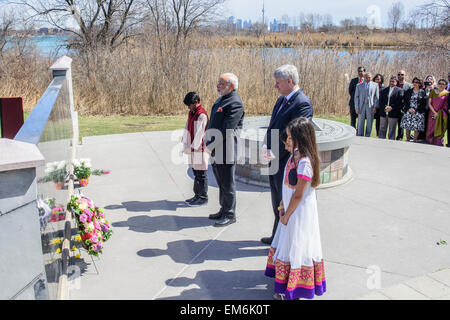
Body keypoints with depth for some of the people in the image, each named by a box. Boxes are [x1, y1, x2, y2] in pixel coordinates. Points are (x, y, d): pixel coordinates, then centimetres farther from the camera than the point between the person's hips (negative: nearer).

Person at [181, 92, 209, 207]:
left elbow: (199, 133, -19)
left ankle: (203, 197, 8)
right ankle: (197, 195, 25)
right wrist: (185, 145, 5)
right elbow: (187, 129, 13)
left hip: (200, 149, -9)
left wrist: (192, 147, -16)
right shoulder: (191, 113, 13)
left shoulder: (202, 115, -16)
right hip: (192, 149, 9)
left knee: (201, 174, -1)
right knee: (195, 172, 15)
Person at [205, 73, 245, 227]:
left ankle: (230, 215, 14)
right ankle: (224, 210, 33)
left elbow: (226, 130, -21)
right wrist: (209, 144, 10)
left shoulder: (235, 103, -16)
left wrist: (211, 146, -16)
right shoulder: (220, 100, 15)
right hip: (215, 151, 9)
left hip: (226, 151, -9)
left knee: (227, 184, 2)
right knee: (221, 183, 19)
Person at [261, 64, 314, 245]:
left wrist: (274, 153, -19)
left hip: (287, 164, -9)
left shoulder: (302, 104, -19)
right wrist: (266, 146, 2)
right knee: (277, 204, 21)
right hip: (275, 162, 9)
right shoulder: (282, 99, 10)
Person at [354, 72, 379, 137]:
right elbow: (356, 97, 6)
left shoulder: (375, 85, 7)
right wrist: (357, 107, -4)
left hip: (371, 107, 0)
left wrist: (375, 107, -6)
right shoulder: (359, 86, 9)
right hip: (361, 106, 0)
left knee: (369, 124, 2)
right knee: (360, 123, 0)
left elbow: (377, 97, 4)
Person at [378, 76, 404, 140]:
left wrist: (391, 107, -17)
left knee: (392, 130, 2)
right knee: (382, 129, 8)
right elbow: (380, 101, 6)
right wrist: (385, 107, -10)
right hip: (383, 113, 3)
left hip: (393, 113, -3)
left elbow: (400, 102, -7)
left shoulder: (399, 91, 1)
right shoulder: (383, 90, 12)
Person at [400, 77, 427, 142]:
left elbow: (424, 103, -1)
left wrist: (415, 109, -11)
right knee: (407, 127, 1)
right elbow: (405, 101, 7)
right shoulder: (408, 91, 11)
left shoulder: (422, 92, 5)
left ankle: (415, 141, 3)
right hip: (408, 111, 2)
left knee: (416, 128, -6)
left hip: (418, 112, -2)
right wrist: (409, 108, -8)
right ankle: (407, 140, 12)